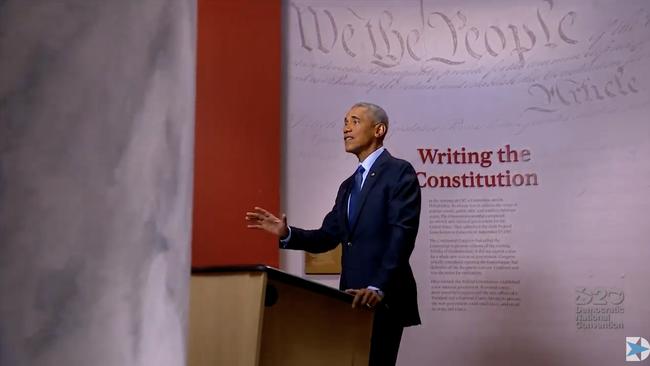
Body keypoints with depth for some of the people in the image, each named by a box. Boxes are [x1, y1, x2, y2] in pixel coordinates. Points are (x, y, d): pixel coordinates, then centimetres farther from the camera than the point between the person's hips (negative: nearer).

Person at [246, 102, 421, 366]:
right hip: (354, 297, 8)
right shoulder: (348, 185, 20)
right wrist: (286, 233, -2)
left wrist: (378, 287, -26)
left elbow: (402, 235, -17)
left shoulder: (399, 171, -6)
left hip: (384, 297, -7)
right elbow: (328, 236, 14)